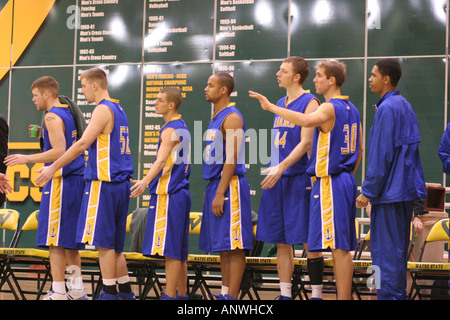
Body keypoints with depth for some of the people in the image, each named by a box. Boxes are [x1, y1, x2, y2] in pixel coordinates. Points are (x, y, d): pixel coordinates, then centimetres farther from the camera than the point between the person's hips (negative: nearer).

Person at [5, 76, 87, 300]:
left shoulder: (52, 116, -11)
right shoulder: (68, 113, 17)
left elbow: (59, 152, -20)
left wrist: (27, 159, -14)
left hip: (60, 181, -9)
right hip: (76, 180, 9)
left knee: (55, 241, -7)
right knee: (70, 241, 12)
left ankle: (58, 292, -7)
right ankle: (77, 290, 14)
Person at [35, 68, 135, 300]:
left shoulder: (103, 110, -11)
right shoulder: (118, 110, 18)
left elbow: (82, 144, -18)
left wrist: (53, 167, -14)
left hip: (104, 184, -9)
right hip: (120, 183, 9)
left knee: (104, 242, -5)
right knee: (113, 242, 13)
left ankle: (110, 293, -2)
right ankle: (125, 291, 16)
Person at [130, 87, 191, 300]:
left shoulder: (170, 130, -12)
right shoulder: (182, 128, 18)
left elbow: (161, 161, -26)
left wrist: (145, 181, -39)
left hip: (168, 195, -10)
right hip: (180, 193, 10)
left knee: (170, 250, -9)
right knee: (179, 251, 13)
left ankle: (170, 296, -9)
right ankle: (181, 294, 18)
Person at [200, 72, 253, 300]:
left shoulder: (232, 118, -13)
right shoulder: (216, 117, 17)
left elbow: (232, 159, -19)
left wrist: (220, 193, -22)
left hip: (229, 186, -10)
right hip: (216, 185, 10)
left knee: (234, 246, -7)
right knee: (223, 246, 11)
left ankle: (232, 297, -7)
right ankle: (225, 294, 16)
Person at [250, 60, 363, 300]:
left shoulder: (330, 108, -13)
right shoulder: (351, 109, 16)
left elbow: (306, 120, -34)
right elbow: (359, 149, 20)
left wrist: (271, 107, -30)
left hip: (329, 182, -10)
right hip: (345, 181, 10)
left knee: (338, 247, -8)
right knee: (343, 247, 13)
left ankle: (343, 298, -7)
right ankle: (345, 296, 17)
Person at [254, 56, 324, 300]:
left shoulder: (309, 102, -7)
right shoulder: (280, 104, 17)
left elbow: (306, 142, -15)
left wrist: (281, 167, -23)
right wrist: (273, 171, 15)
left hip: (298, 178, -8)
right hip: (277, 178, 8)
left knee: (308, 240, -4)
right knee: (281, 241, 8)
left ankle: (316, 294, 1)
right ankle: (285, 294, 14)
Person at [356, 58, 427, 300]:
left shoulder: (386, 108, -14)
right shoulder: (405, 106, 14)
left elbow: (380, 155, -18)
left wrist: (368, 191, -14)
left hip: (390, 190, -10)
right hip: (407, 190, 10)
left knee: (386, 251, -6)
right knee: (398, 248, 14)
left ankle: (388, 295, -5)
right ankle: (399, 294, 20)